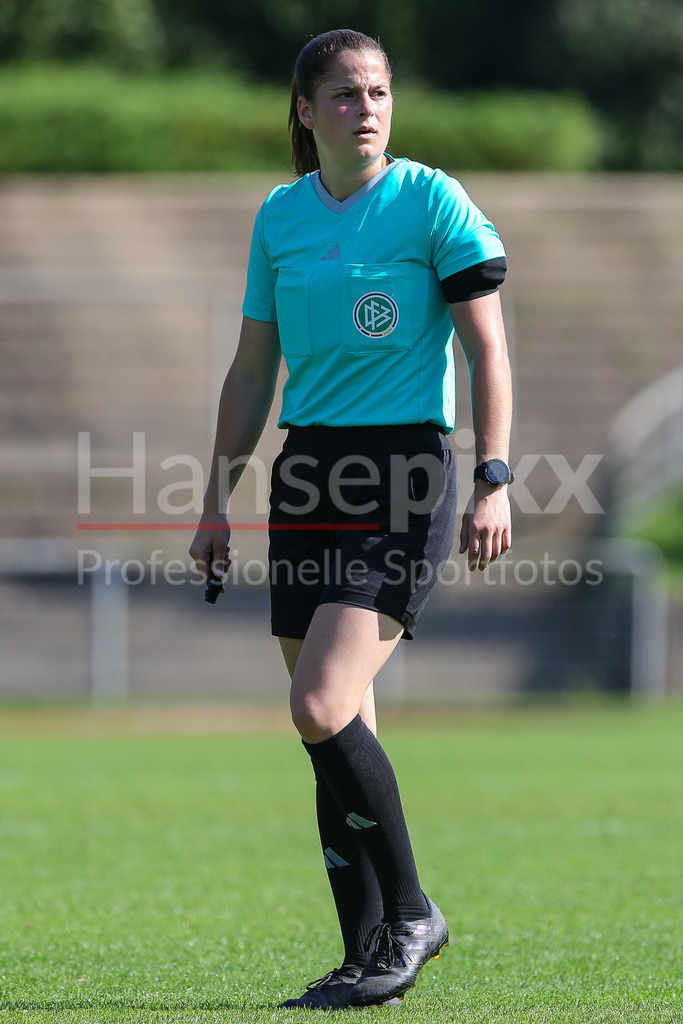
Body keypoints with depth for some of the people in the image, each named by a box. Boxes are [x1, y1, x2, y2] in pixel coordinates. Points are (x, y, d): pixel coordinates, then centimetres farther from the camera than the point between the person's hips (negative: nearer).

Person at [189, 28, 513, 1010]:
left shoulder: (432, 201, -4)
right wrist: (216, 503, 16)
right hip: (309, 475, 6)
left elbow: (487, 350, -5)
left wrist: (494, 481, -14)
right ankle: (372, 958, 11)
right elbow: (252, 372, 18)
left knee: (322, 708, -18)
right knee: (336, 726, 4)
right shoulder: (280, 216, 11)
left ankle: (409, 913, -1)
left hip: (408, 474, -6)